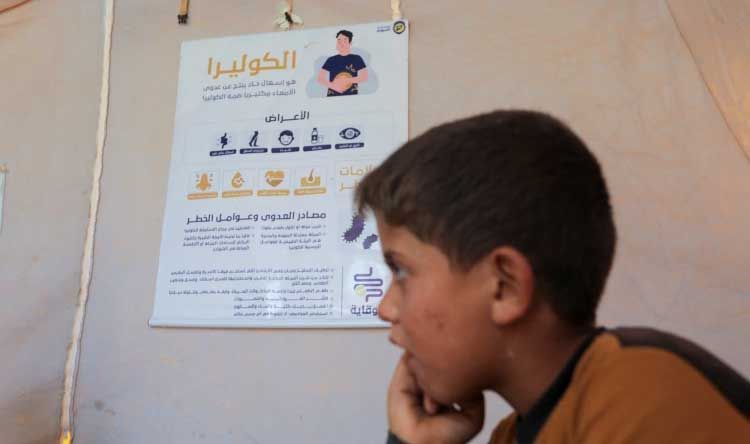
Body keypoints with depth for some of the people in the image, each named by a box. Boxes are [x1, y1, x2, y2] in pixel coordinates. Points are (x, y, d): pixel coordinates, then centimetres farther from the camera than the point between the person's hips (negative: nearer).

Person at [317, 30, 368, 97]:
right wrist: (332, 85, -11)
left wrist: (346, 80, -9)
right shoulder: (331, 60, 11)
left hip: (351, 97, -1)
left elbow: (364, 77, 1)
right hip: (332, 96, 1)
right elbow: (320, 78, 8)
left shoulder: (357, 59, 8)